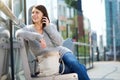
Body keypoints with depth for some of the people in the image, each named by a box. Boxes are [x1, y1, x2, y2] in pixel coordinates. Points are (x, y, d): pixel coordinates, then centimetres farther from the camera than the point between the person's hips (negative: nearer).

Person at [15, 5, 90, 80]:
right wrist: (38, 37, -32)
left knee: (74, 64, -32)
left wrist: (48, 27, -12)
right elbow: (18, 33, -24)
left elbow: (59, 42, -6)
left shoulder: (51, 26, 7)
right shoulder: (29, 29, -1)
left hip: (61, 52, 3)